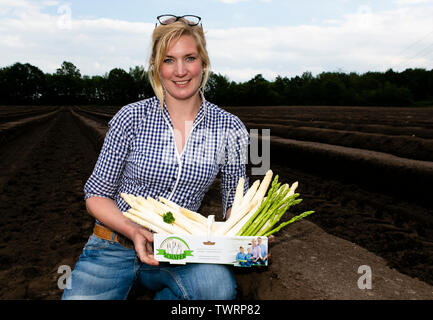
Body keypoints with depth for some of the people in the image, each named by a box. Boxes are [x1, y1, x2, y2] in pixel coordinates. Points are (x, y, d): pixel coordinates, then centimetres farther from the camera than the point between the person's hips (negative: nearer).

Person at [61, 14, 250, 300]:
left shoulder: (229, 128, -2)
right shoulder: (132, 118, -6)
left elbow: (236, 201, 6)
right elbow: (97, 194, -1)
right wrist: (134, 231, -20)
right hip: (115, 244, -1)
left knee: (220, 285, -29)